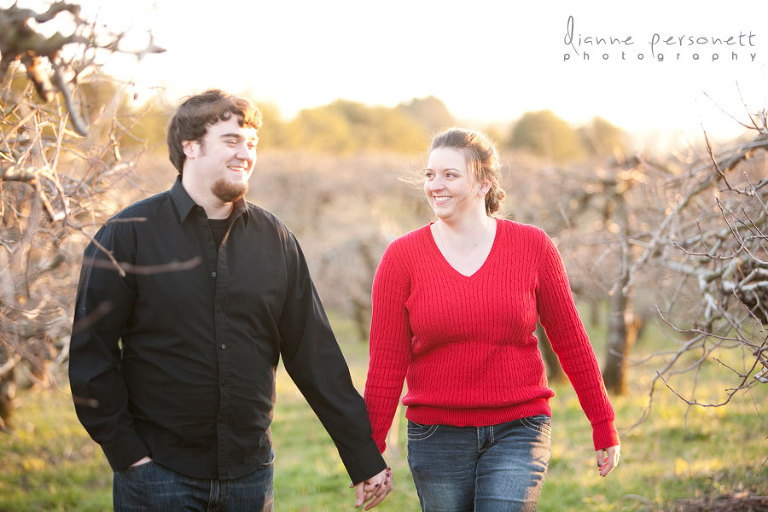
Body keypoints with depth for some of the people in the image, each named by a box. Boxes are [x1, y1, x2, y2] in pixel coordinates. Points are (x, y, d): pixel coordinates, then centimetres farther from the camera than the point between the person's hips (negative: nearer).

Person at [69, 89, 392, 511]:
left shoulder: (274, 239, 7)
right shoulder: (129, 234, -4)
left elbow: (316, 356, 7)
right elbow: (91, 354, -5)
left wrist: (365, 459, 4)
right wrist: (126, 453, -10)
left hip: (250, 473, 3)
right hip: (159, 474, -3)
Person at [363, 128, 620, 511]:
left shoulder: (531, 246, -1)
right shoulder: (402, 257, -2)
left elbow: (570, 341, 6)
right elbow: (386, 364, -1)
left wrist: (604, 428, 9)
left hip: (517, 434, -1)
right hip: (436, 435, 1)